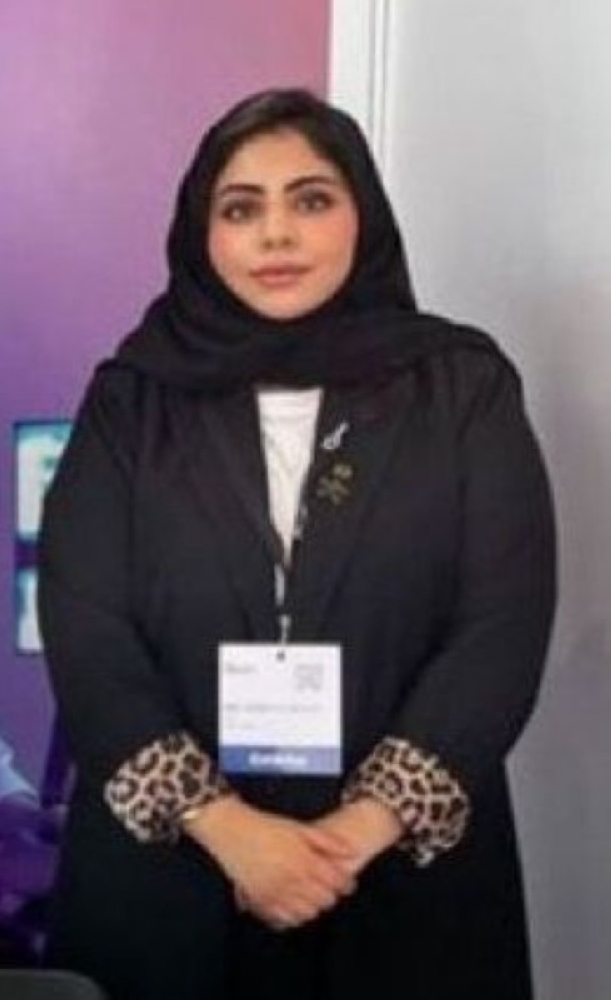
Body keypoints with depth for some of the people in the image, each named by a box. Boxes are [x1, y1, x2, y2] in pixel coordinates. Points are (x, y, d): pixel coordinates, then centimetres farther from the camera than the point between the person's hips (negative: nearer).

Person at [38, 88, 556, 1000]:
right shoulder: (133, 398, 1)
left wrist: (367, 826, -16)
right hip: (164, 863, 1)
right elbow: (85, 631, -6)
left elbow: (504, 626, -7)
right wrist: (226, 826, -16)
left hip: (404, 866, 0)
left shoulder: (466, 387, -1)